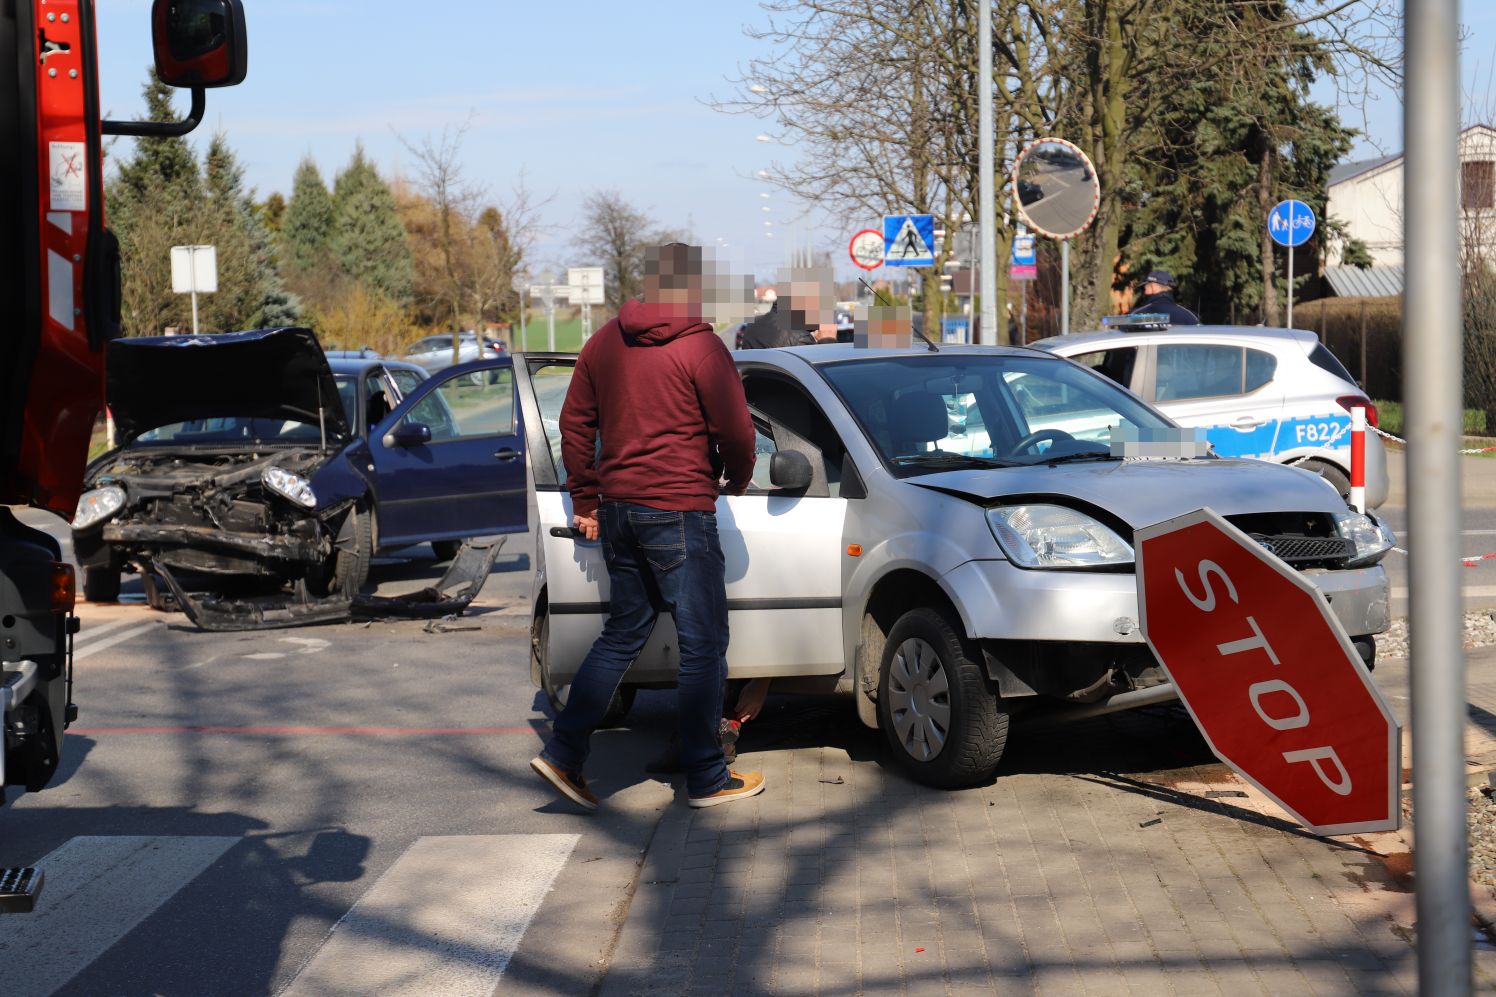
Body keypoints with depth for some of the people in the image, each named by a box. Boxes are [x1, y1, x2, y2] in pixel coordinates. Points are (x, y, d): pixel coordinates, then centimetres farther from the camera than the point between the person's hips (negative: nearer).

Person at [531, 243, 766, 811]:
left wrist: (586, 500, 19)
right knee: (703, 644, 2)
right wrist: (738, 480, 11)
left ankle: (563, 753, 11)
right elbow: (735, 431, -9)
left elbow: (575, 426, 12)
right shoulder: (700, 347, -10)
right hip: (679, 510, -7)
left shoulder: (604, 344, 9)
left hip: (619, 509, 7)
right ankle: (706, 779, 8)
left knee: (622, 633, 17)